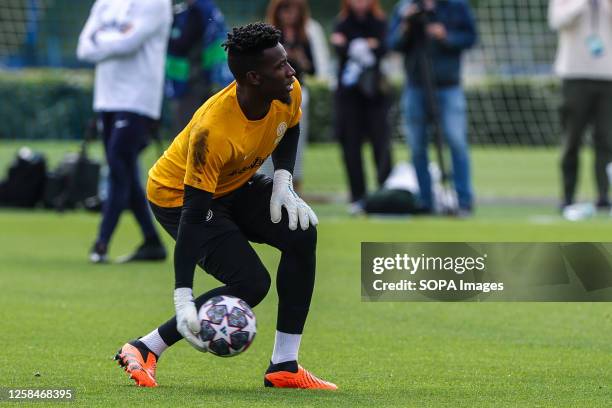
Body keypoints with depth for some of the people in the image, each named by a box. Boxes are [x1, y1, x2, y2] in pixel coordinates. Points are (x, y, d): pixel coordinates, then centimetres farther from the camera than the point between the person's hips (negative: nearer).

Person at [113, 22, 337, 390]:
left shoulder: (289, 93, -18)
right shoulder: (213, 131, -38)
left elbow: (288, 132, 10)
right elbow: (193, 217, -37)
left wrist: (283, 180, -9)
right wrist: (183, 298, -40)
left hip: (236, 185, 8)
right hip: (178, 196, -7)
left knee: (302, 233, -12)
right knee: (251, 283, -20)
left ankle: (285, 366, -6)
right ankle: (144, 350, -7)